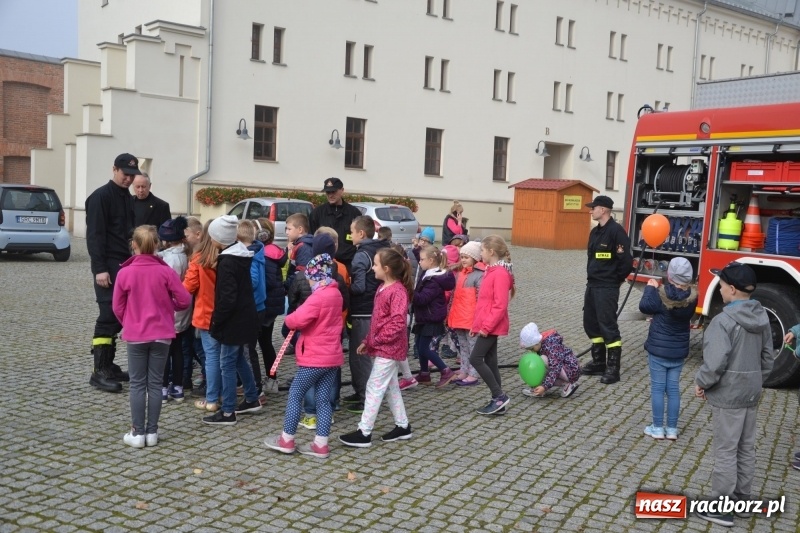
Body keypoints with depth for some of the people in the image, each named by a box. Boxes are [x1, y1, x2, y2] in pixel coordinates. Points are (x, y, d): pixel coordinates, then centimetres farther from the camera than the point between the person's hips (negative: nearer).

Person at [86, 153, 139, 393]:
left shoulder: (128, 198, 16)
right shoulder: (100, 196, -8)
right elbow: (94, 235, -14)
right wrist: (100, 269, -21)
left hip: (125, 265, 8)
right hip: (108, 266, -8)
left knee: (118, 317, 9)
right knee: (108, 316, -10)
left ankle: (108, 366, 16)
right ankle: (99, 372, -7)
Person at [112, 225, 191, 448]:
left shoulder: (125, 273, -9)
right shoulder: (166, 272, -9)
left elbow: (117, 306, -1)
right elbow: (185, 300, -7)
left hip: (135, 336, 0)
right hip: (161, 335, 1)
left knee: (138, 384, 8)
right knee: (155, 383, 9)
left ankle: (138, 433, 11)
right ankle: (152, 432, 13)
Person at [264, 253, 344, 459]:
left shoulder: (319, 296, -19)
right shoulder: (336, 294, 10)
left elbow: (298, 320, -24)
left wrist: (288, 319, -2)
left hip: (315, 357, -8)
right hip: (332, 356, 8)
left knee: (295, 395, 5)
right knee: (324, 399, 8)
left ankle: (287, 440, 13)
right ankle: (321, 445, 10)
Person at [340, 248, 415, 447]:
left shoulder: (398, 291, -18)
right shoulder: (383, 288, 11)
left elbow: (397, 323, -24)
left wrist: (377, 340, -19)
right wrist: (367, 341, 13)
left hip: (388, 348, -10)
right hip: (385, 347, 10)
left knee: (374, 388, -6)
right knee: (391, 387, 16)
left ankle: (364, 433, 0)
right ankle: (403, 426, 26)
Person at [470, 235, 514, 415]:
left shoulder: (500, 274, -17)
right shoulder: (491, 271, 13)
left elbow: (500, 305, -22)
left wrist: (487, 326, -21)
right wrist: (477, 324, 18)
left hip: (491, 326, -10)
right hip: (486, 325, 10)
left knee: (475, 359, -8)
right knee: (490, 361, 10)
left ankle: (500, 396, -2)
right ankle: (498, 401, 16)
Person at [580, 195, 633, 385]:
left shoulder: (616, 231, -15)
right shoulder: (595, 231, 12)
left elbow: (626, 261, -18)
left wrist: (616, 280, -7)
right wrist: (592, 277, 13)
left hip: (607, 288, -9)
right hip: (592, 285, 9)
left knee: (608, 326, -6)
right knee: (591, 324, 13)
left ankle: (613, 368, 2)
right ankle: (598, 362, 25)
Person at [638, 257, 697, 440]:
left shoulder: (662, 294, -19)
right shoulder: (692, 297, -7)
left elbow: (644, 306, -4)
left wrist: (650, 288, 10)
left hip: (658, 349, -4)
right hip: (679, 350, 4)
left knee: (658, 388, 5)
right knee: (673, 388, 11)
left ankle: (658, 428, 11)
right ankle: (672, 429, 16)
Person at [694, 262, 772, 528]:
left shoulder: (724, 321, -23)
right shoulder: (762, 318, 3)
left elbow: (715, 362, -26)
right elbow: (768, 358, 11)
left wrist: (701, 383, -10)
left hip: (727, 396, -8)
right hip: (751, 394, 8)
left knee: (725, 452, 0)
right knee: (746, 449, 18)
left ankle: (721, 508, 9)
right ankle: (742, 498, 31)